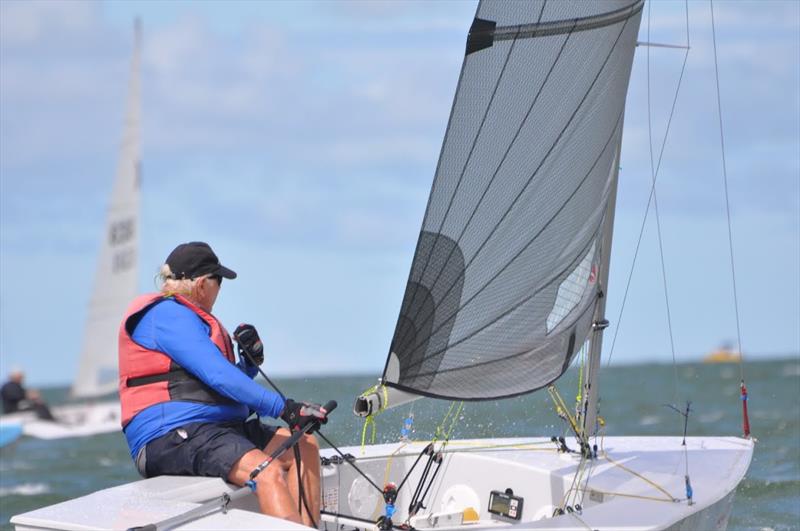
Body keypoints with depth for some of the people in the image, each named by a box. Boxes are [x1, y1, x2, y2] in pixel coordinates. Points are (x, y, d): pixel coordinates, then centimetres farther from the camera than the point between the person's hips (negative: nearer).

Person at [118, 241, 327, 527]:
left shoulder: (183, 316, 26)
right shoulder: (166, 314, -7)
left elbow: (221, 390, 30)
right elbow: (218, 376, -19)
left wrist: (250, 362, 12)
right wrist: (285, 408, -21)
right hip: (172, 437, -11)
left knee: (304, 446, 2)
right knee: (267, 473, -30)